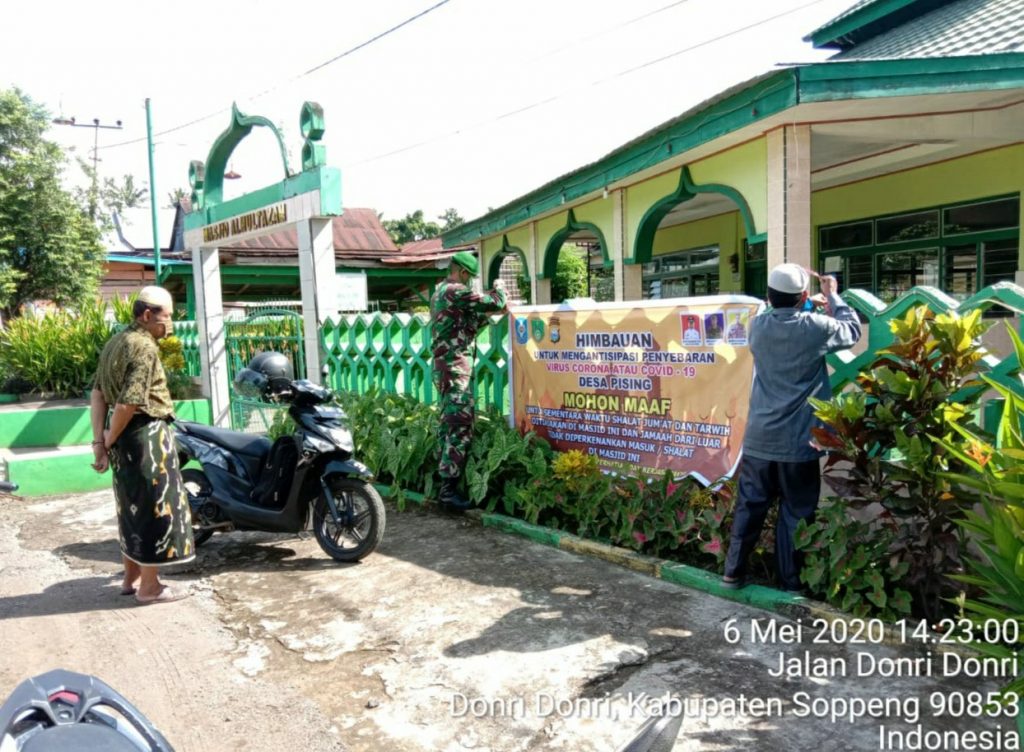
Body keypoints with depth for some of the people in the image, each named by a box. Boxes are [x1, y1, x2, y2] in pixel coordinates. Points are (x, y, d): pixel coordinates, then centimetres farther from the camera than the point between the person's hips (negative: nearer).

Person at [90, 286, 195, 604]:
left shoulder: (115, 342, 13)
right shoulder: (145, 347, -16)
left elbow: (98, 393, 10)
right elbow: (129, 403, -23)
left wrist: (99, 440, 5)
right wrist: (109, 440, -8)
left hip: (124, 437, 10)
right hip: (147, 435, -10)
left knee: (133, 507, 19)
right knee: (156, 507, 1)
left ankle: (132, 577, 31)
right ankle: (150, 586, 10)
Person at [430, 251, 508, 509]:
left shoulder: (440, 292, 18)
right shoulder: (456, 292, -14)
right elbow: (495, 303, -13)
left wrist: (489, 314, 18)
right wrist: (499, 288, 7)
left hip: (443, 367, 11)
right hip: (456, 368, -11)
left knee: (449, 425, 12)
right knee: (461, 428, -11)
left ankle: (445, 481, 16)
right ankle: (448, 489, -11)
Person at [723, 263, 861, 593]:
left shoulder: (758, 326, 1)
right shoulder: (816, 327, -10)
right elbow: (852, 330, 11)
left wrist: (810, 304, 31)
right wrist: (833, 296, 21)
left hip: (759, 438, 3)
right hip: (798, 441, -3)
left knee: (750, 505, 12)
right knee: (796, 512, 8)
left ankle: (734, 571, 19)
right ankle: (791, 580, 17)